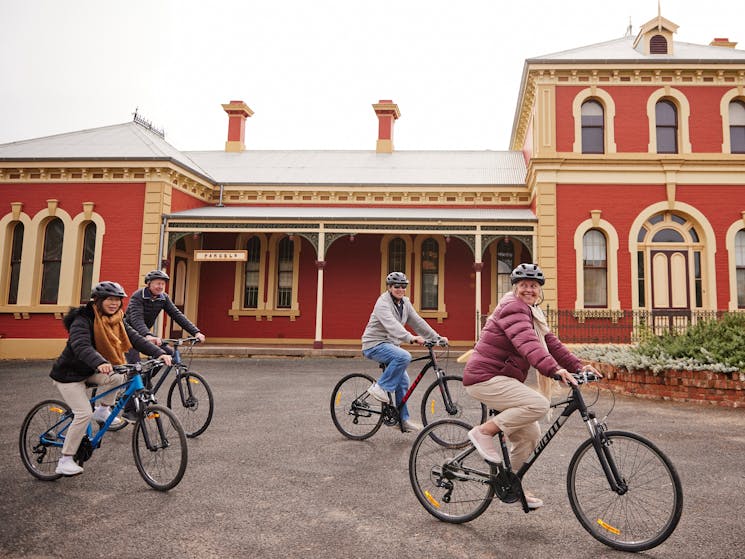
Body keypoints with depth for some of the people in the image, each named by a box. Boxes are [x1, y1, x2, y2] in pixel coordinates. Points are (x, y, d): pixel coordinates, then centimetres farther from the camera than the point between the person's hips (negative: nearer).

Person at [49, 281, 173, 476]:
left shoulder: (116, 320, -2)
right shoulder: (83, 320, -23)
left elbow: (135, 338, -13)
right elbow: (81, 347, -40)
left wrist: (159, 353, -28)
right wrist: (100, 363, -59)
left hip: (90, 371, 6)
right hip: (69, 373, -6)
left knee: (117, 377, -24)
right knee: (84, 414, -15)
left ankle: (102, 410, 3)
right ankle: (65, 461, -1)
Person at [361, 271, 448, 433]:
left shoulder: (405, 302, 7)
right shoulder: (383, 303, -19)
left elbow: (417, 322, 7)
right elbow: (392, 325, -36)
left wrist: (437, 337, 0)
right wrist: (410, 338, -51)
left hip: (389, 344, 8)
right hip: (375, 345, -8)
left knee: (403, 382, 5)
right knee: (404, 356, -32)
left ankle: (403, 420, 15)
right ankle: (380, 387, -17)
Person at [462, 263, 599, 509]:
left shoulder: (533, 313, 18)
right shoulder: (513, 307, -14)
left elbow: (551, 343, 12)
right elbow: (527, 343, -30)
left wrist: (578, 366, 0)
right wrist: (555, 370, -43)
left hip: (502, 379, 10)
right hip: (486, 378, -10)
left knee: (530, 434, 9)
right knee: (539, 404, -25)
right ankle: (484, 432, -12)